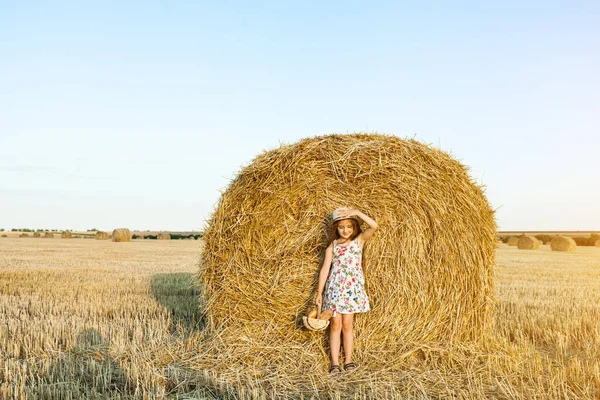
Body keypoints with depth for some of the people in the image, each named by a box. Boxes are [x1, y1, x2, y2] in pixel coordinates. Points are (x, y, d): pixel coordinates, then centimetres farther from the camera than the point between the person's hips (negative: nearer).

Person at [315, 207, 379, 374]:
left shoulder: (360, 240, 2)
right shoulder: (332, 246, 3)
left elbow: (375, 226, -14)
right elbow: (325, 269, 0)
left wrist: (357, 212, -16)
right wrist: (319, 292, -3)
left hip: (353, 288, 0)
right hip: (334, 288, 0)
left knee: (347, 324, 4)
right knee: (336, 325, 1)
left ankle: (348, 360, 13)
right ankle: (334, 363, 3)